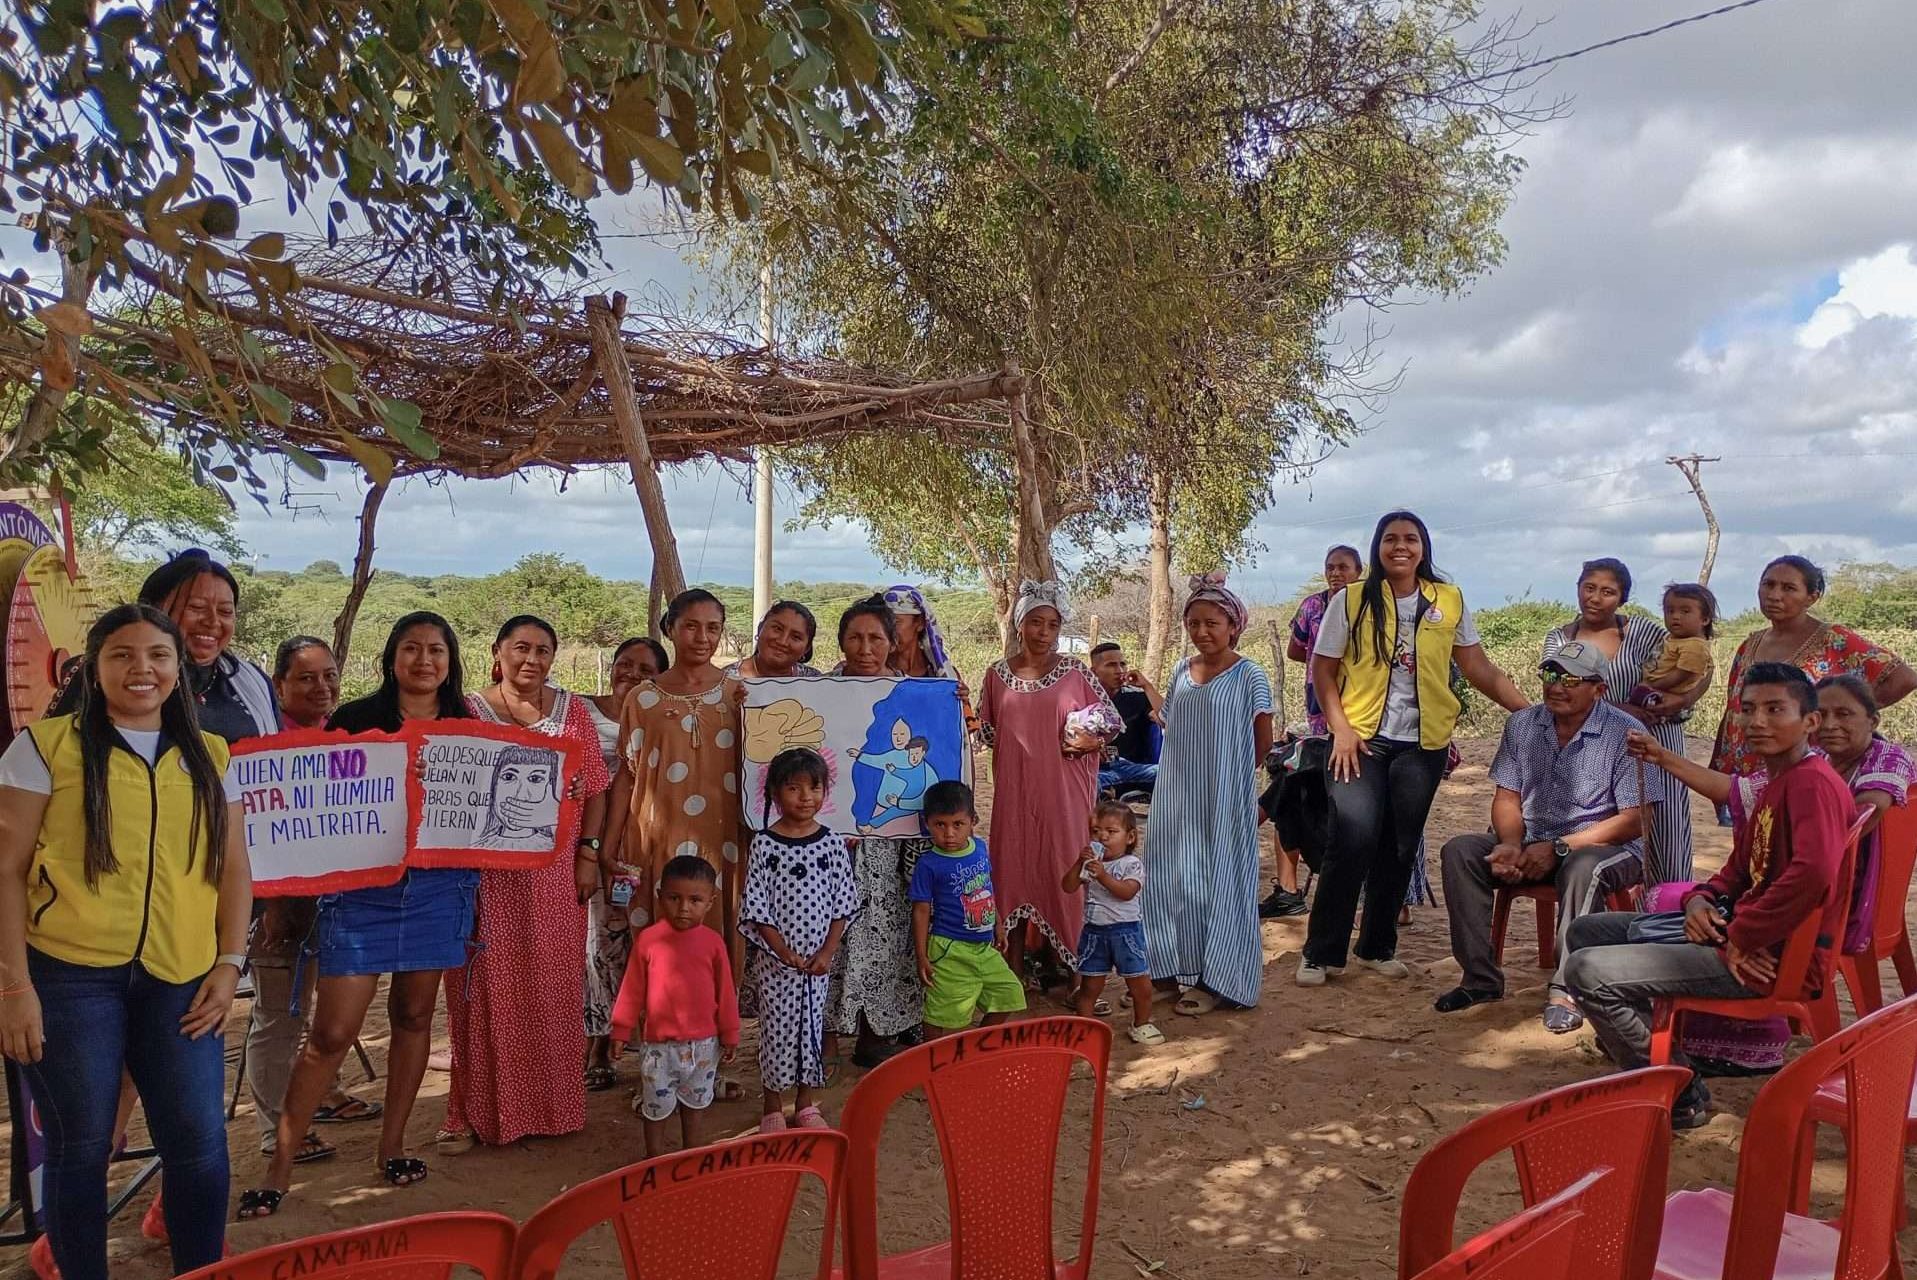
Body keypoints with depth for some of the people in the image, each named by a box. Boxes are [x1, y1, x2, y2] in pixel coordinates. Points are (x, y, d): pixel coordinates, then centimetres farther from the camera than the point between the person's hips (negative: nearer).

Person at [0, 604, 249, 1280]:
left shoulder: (208, 757, 10)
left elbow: (233, 868, 12)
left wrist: (230, 963, 2)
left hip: (179, 979, 3)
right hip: (68, 974, -2)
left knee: (200, 1142, 3)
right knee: (78, 1145, 7)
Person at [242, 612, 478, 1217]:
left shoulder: (466, 728, 7)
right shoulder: (354, 720, 0)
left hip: (438, 889, 2)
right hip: (361, 889, -2)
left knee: (414, 1014, 12)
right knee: (332, 1032, -2)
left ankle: (392, 1145, 27)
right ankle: (280, 1164, 12)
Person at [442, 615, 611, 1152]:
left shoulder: (572, 710, 7)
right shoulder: (468, 711, 2)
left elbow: (595, 787, 7)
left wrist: (588, 851, 0)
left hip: (554, 874, 1)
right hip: (487, 876, -1)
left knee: (553, 988, 7)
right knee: (486, 991, 3)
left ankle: (553, 1104, 20)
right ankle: (476, 1111, 14)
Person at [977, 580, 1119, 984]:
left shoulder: (1075, 672, -1)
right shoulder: (998, 673, 5)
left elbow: (1112, 720, 3)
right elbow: (985, 730, 9)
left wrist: (1092, 741, -13)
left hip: (1062, 791, -2)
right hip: (1014, 791, 2)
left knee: (1062, 869, 2)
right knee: (1014, 868, 6)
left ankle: (1067, 965, 16)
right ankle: (1013, 968, 18)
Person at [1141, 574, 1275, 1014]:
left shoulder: (1249, 676, -9)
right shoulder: (1181, 672, 8)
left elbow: (1263, 742, -4)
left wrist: (1232, 774, 5)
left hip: (1225, 800, -5)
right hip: (1179, 798, 6)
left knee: (1219, 882, 2)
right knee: (1173, 880, 8)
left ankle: (1216, 980, 12)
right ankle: (1178, 969, 22)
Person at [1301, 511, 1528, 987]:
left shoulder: (1449, 601, 5)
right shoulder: (1352, 600, -1)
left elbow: (1479, 668, 6)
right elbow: (1323, 668, 0)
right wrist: (1341, 727, -10)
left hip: (1423, 743, 3)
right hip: (1362, 738, -2)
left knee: (1400, 848, 9)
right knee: (1353, 838, -12)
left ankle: (1379, 947, 23)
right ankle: (1321, 952, -1)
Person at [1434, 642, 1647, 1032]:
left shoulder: (1624, 734, -10)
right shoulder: (1522, 725, 6)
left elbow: (1634, 821, -14)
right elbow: (1507, 798, 5)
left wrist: (1558, 847, -20)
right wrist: (1512, 846, -17)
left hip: (1606, 848, -5)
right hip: (1532, 844, 5)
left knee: (1582, 869, -39)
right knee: (1460, 852, -18)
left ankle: (1565, 991, -28)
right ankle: (1481, 978, -14)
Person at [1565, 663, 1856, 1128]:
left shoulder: (1813, 781, -16)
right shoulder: (1774, 783, 18)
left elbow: (1813, 872, -32)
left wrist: (1739, 939, -23)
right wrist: (1701, 900, 1)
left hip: (1774, 957, -11)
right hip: (1741, 929, 11)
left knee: (1587, 972, -20)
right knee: (1587, 932, 16)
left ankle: (1681, 1098, -2)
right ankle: (1639, 1053, 15)